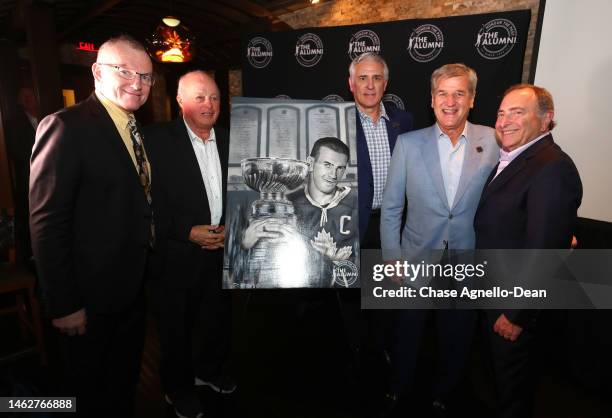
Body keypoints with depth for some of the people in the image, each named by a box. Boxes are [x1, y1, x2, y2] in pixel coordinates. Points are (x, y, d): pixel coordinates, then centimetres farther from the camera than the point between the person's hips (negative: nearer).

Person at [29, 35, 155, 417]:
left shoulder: (137, 131, 6)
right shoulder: (67, 126, -18)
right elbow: (47, 224, -21)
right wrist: (64, 306, -19)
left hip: (134, 285, 7)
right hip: (91, 295, -7)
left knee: (127, 377, 27)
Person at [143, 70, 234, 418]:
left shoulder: (230, 141, 5)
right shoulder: (158, 139, -10)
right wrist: (188, 232, -19)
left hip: (224, 249, 5)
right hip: (179, 254, -4)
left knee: (220, 317, 20)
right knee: (177, 325, 14)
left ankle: (210, 370, 47)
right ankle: (179, 388, 38)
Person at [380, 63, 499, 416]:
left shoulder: (493, 142, -6)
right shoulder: (409, 143, -7)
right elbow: (391, 208, -3)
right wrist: (392, 259, -3)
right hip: (416, 263, 0)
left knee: (456, 341, 20)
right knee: (407, 336, 19)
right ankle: (398, 390, 47)